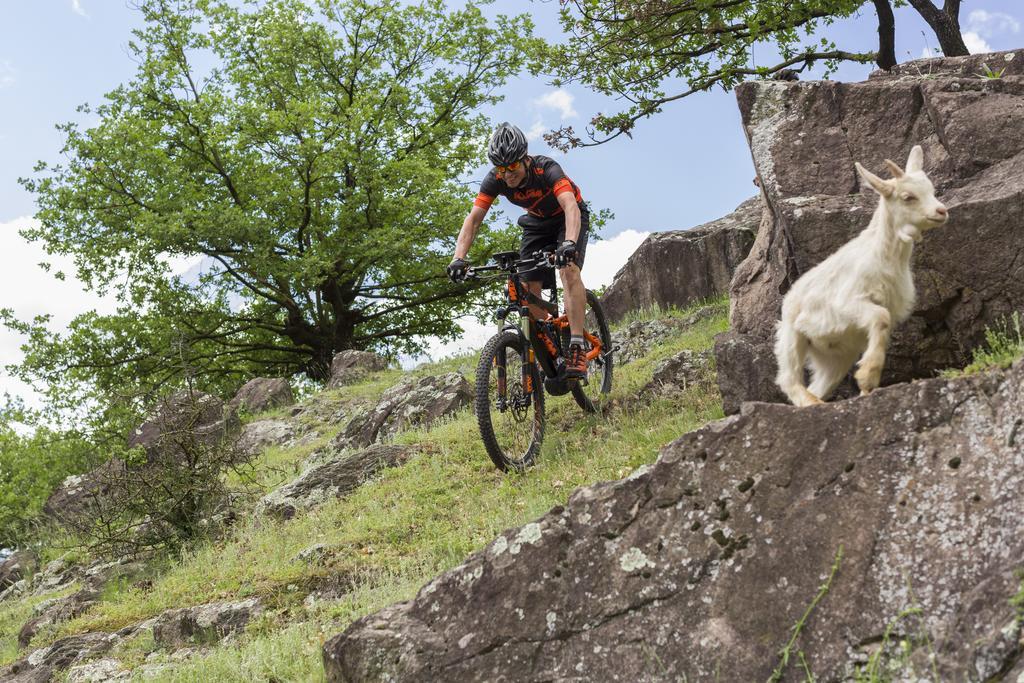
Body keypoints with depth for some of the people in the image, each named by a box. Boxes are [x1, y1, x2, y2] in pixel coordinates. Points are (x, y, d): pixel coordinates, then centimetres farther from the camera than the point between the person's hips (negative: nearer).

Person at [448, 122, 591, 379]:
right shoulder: (495, 180, -23)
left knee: (568, 268, -30)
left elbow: (571, 206, -51)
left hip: (568, 218, -5)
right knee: (528, 286, -10)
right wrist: (459, 259, -42)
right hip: (537, 222, 5)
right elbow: (473, 218, -27)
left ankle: (577, 348, -33)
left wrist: (569, 243, -69)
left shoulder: (546, 168, -36)